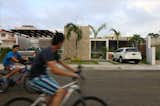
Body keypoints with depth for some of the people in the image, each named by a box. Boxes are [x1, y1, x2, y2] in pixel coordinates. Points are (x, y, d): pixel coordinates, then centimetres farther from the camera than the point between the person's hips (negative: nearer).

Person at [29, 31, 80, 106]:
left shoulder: (54, 52, 7)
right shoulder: (48, 52, -24)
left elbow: (60, 62, 22)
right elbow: (55, 70, -34)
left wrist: (73, 70, 20)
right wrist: (72, 74, -26)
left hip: (43, 75, 10)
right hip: (37, 78, -10)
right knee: (61, 92, -18)